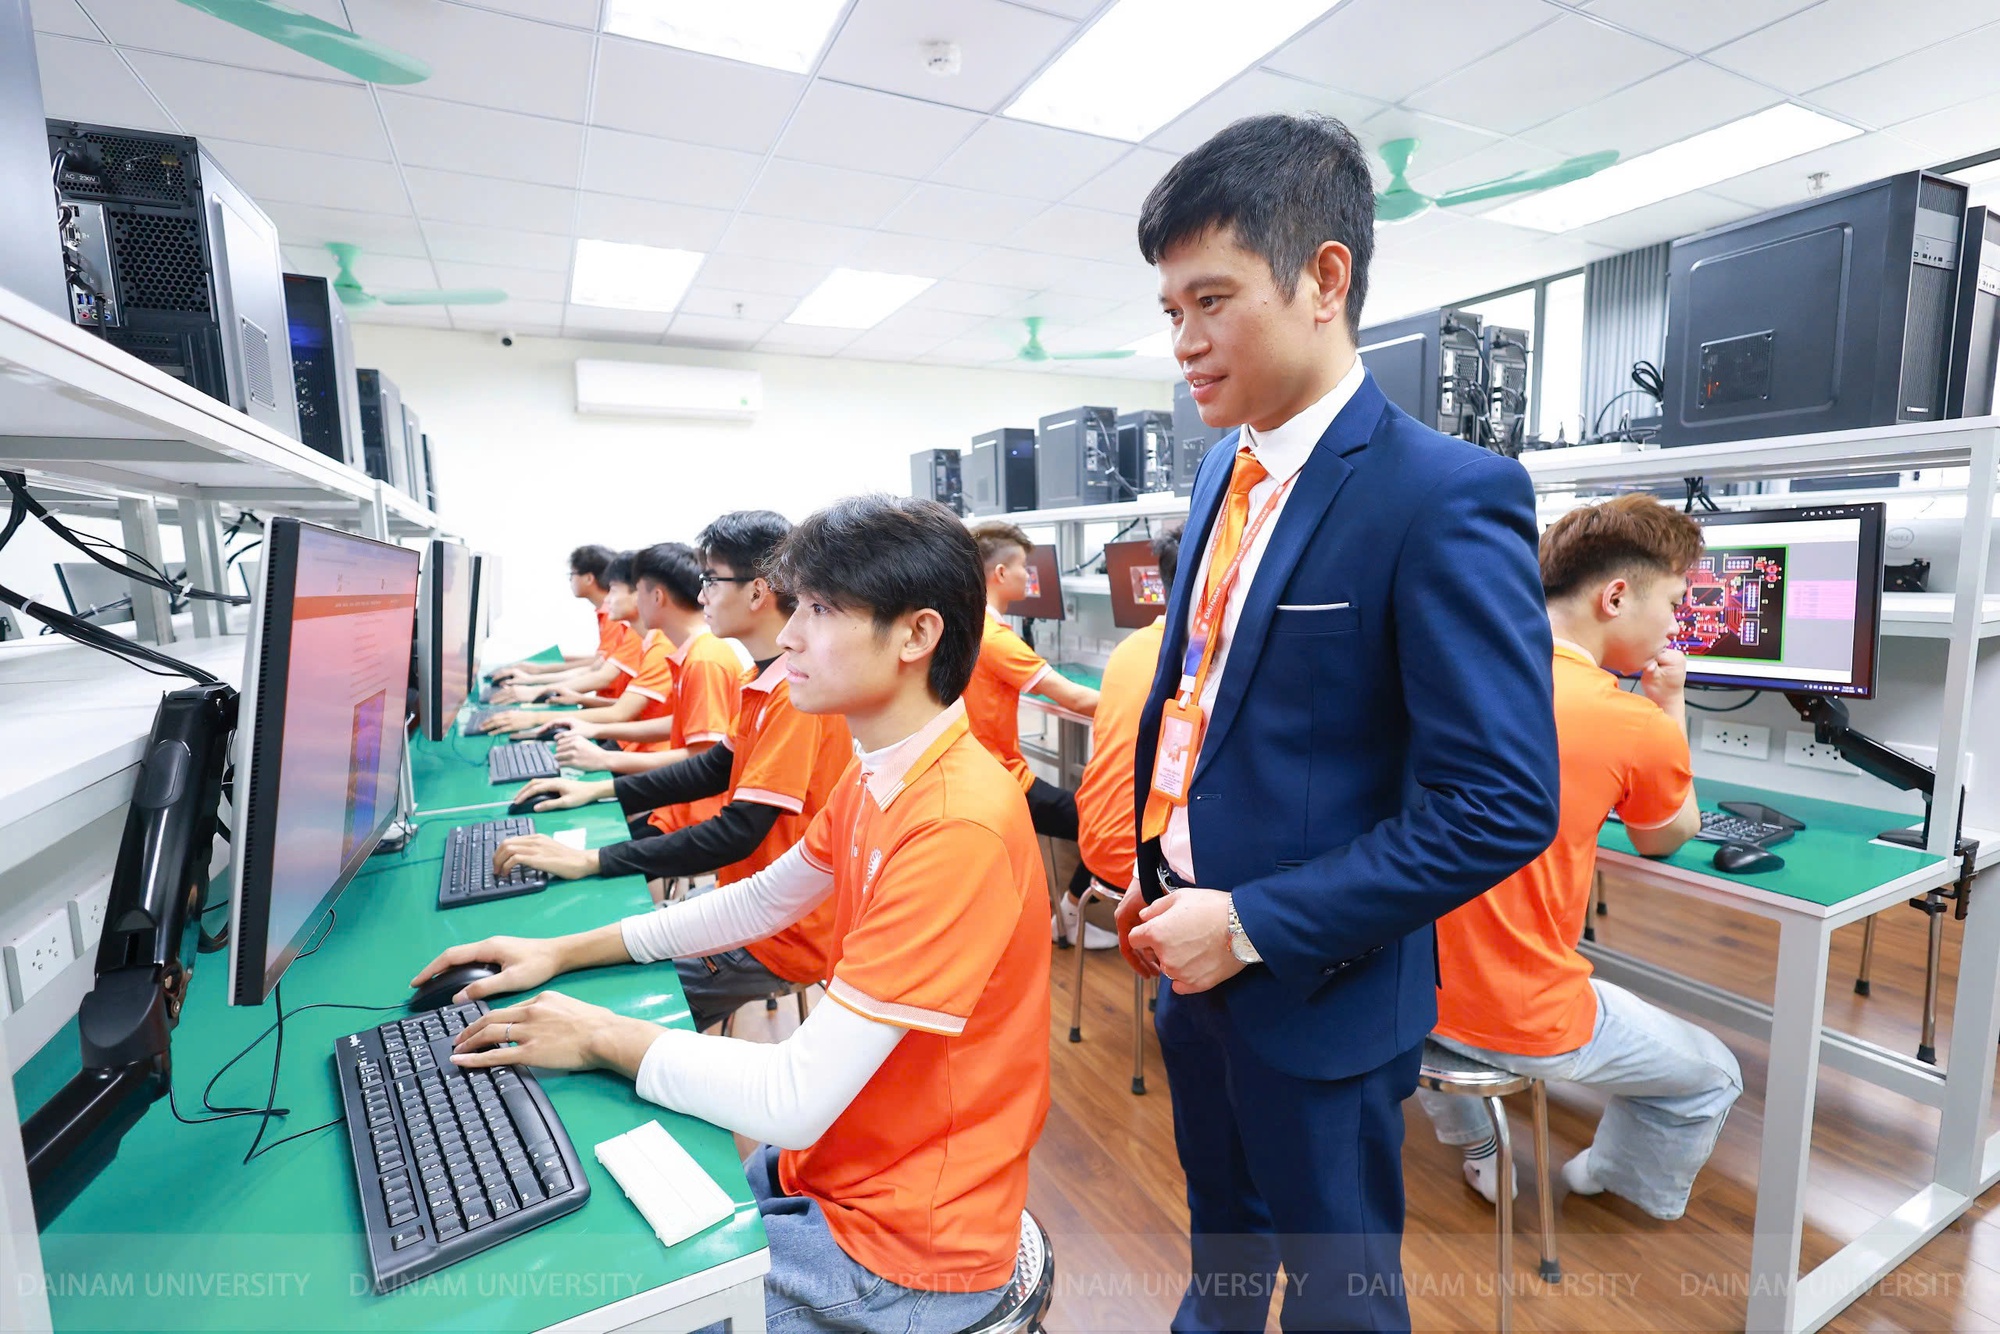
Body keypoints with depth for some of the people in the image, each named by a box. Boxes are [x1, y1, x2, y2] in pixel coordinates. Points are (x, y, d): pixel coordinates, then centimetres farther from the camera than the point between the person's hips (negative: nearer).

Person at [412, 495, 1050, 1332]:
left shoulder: (956, 825, -32)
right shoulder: (877, 776, -1)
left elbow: (793, 1101, -29)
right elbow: (758, 904, 11)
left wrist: (602, 1035, -16)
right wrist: (561, 954, 5)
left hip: (896, 1248, -7)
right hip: (831, 1170, 7)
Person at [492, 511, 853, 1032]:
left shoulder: (797, 692, -25)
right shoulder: (765, 679, 7)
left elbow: (740, 831, -28)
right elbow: (720, 766, 16)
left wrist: (592, 861, -24)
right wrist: (600, 790, 10)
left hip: (782, 936, -9)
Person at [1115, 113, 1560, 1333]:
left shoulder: (1449, 497, -21)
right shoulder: (1223, 473, 3)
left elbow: (1505, 804, -22)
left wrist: (1253, 926, -20)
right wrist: (1158, 875, 6)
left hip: (1319, 997, -6)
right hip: (1196, 956, 7)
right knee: (1223, 1233, 31)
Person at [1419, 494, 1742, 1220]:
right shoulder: (1638, 725, -17)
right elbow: (1668, 838, 6)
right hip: (1522, 1023, -4)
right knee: (1713, 1076, 25)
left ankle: (1476, 1150, 49)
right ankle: (1613, 1187, 43)